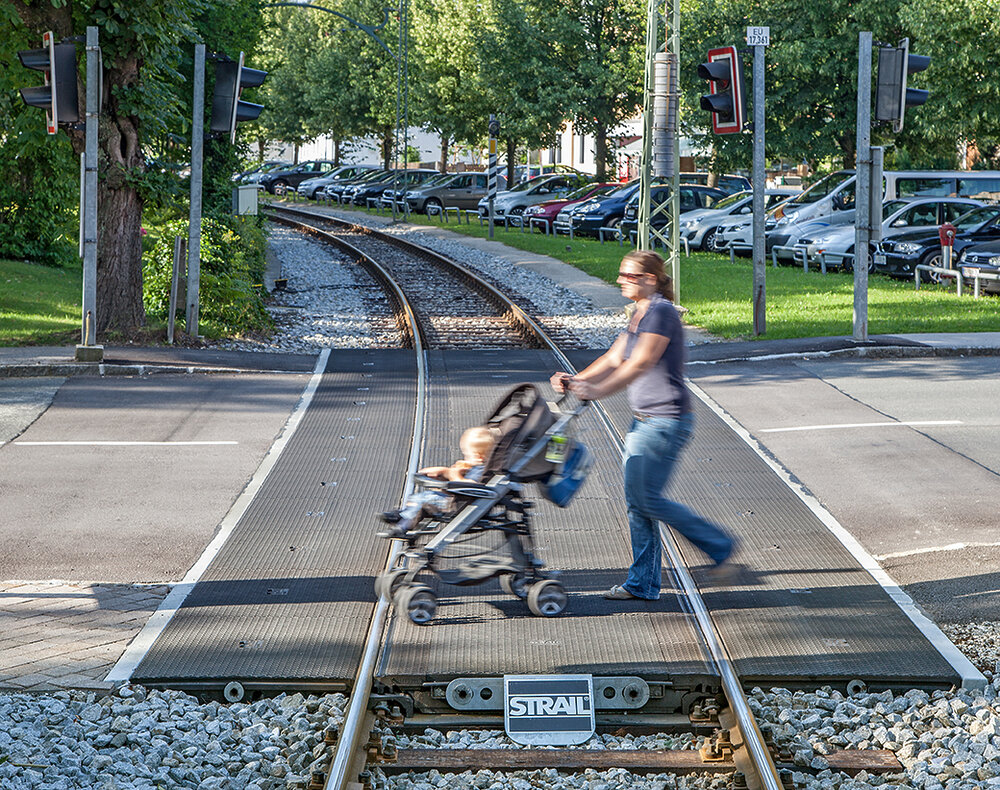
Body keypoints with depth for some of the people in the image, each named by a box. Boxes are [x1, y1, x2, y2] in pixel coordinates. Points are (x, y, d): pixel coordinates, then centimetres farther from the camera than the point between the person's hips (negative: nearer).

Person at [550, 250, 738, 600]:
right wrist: (577, 381, 0)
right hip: (643, 420, 10)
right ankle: (642, 583, 14)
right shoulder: (638, 313, 14)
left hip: (667, 421, -10)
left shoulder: (661, 312, -16)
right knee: (636, 499, 8)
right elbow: (614, 358, 14)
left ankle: (719, 547, 6)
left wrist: (597, 391, -30)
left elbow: (639, 365, -24)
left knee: (649, 499, -8)